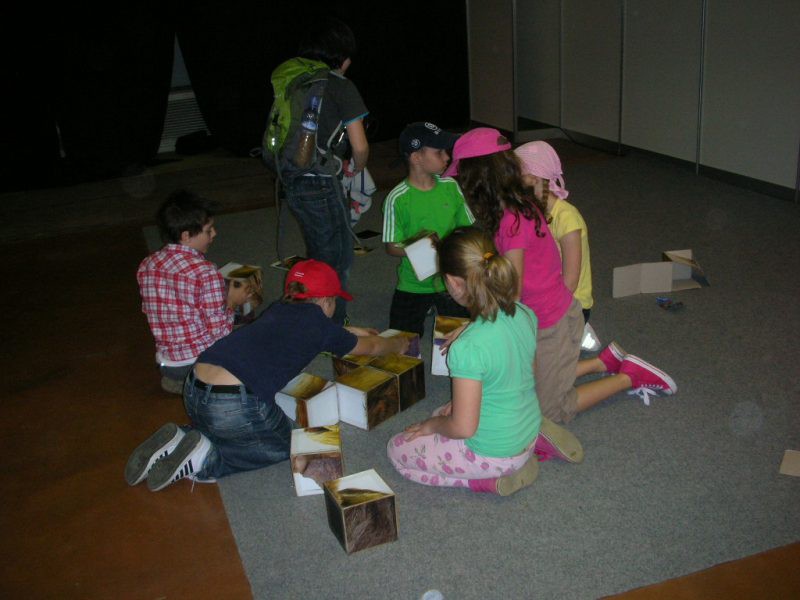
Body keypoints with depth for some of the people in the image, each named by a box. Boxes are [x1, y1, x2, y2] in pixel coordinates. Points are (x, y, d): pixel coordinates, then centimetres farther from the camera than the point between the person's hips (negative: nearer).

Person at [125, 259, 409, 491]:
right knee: (283, 445, 20)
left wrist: (351, 331, 54)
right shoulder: (318, 323, 5)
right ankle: (206, 459, 1)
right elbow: (371, 347, 21)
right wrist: (399, 344, 41)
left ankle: (178, 441, 11)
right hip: (235, 406, -7)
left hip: (193, 390, 7)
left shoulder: (280, 309, 22)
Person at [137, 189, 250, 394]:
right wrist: (232, 302, -1)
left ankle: (176, 378, 13)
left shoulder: (147, 266, -2)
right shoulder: (205, 272, -23)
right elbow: (220, 331, -21)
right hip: (203, 363, -7)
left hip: (166, 364, 7)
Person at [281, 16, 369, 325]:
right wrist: (356, 167, 9)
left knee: (317, 254, 24)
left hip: (291, 181, 7)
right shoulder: (341, 86, -9)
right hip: (320, 184, -7)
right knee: (337, 257, 10)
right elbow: (360, 146, -13)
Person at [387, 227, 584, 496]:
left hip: (494, 452, -7)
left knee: (397, 449, 10)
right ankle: (536, 440, 15)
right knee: (443, 413, 32)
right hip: (528, 429, 7)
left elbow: (463, 428, -25)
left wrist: (432, 425, -3)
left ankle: (490, 478, 0)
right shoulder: (525, 315, -9)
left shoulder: (468, 348, -32)